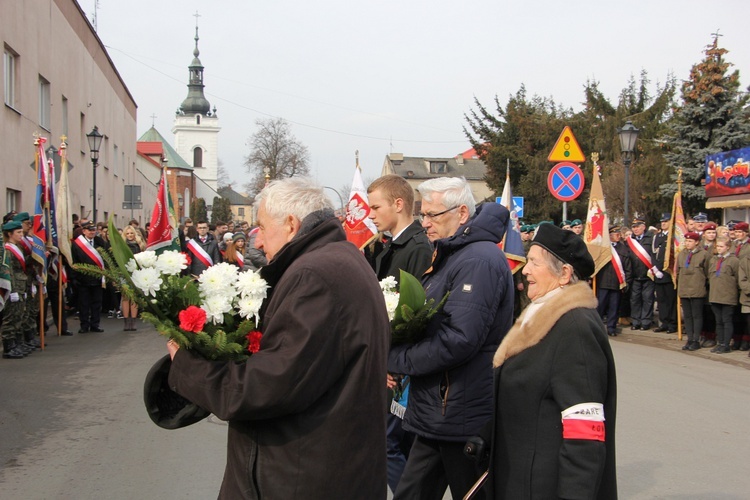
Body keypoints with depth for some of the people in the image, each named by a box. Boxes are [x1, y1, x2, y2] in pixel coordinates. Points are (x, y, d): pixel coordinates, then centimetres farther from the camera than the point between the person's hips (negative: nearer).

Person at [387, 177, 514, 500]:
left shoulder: (479, 259, -19)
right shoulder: (449, 254, 13)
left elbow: (459, 339, -27)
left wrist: (396, 359, -15)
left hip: (463, 419, -10)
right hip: (437, 413, 10)